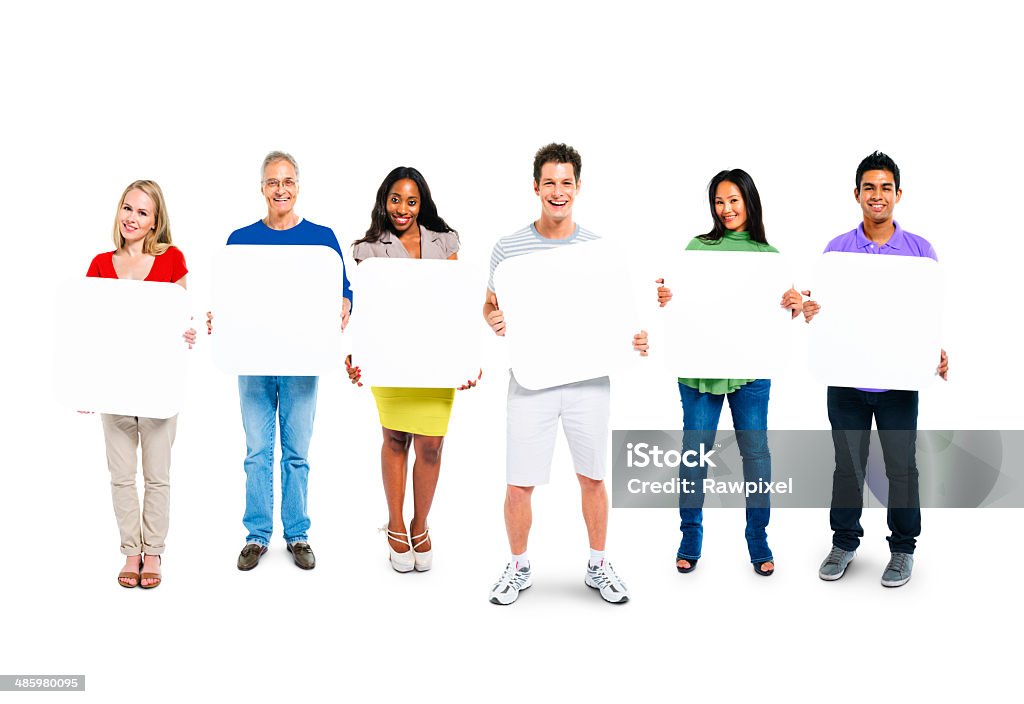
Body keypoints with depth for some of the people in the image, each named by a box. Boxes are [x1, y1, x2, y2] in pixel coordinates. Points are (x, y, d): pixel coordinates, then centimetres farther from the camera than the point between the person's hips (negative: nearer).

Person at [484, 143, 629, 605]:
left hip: (588, 378, 1)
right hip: (531, 379, -1)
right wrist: (494, 320, -13)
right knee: (519, 484, 1)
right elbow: (491, 306, 10)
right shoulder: (509, 248, 1)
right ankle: (519, 567, 24)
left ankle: (598, 566, 30)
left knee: (592, 478, 11)